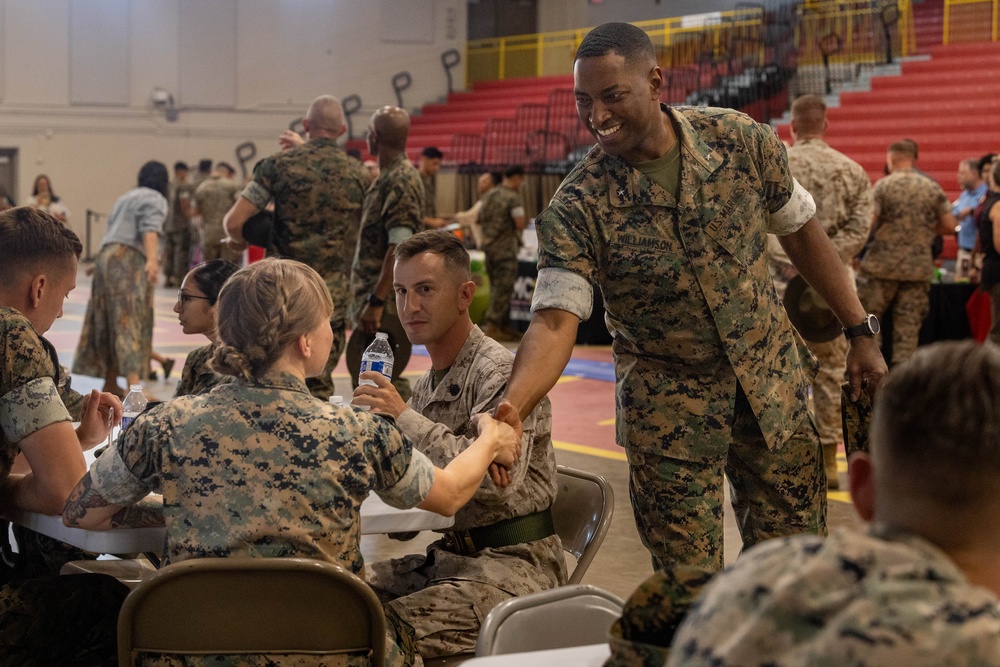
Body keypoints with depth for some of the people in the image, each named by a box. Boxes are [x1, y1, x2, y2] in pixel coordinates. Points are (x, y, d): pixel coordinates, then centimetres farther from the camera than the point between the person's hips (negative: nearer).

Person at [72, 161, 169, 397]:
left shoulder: (127, 197, 25)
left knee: (111, 323, 14)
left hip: (107, 256, 9)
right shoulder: (154, 199, -2)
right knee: (130, 322, -17)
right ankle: (134, 386, -27)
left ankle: (110, 384, 21)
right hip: (129, 260, -9)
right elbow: (150, 228, -20)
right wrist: (152, 259, -35)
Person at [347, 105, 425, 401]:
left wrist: (376, 301, -25)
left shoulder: (401, 181, -15)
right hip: (371, 294, 10)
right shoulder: (388, 177, 16)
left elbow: (400, 247, -23)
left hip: (386, 299, -10)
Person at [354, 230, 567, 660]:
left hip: (511, 562, -8)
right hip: (446, 555, 8)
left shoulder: (501, 372, -11)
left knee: (388, 628, -27)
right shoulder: (425, 387, 14)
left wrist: (405, 418, -23)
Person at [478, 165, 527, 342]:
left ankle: (504, 327, 18)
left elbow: (480, 220, 19)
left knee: (498, 288, 13)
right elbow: (520, 224, -18)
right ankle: (491, 326, -9)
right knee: (504, 289, -4)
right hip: (505, 248, -8)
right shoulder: (513, 198, -12)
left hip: (488, 246, 8)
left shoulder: (488, 195, 11)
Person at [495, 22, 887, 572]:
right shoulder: (577, 207, -18)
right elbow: (555, 321, -26)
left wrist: (860, 332, 4)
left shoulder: (740, 140, -10)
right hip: (667, 406, -2)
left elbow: (800, 232, 3)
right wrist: (511, 408, -44)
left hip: (771, 381, 2)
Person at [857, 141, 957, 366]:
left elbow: (869, 223, -15)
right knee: (908, 326, 5)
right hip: (919, 267, 3)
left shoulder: (883, 185, -7)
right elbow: (950, 225, 5)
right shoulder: (932, 188, 3)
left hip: (882, 265, -3)